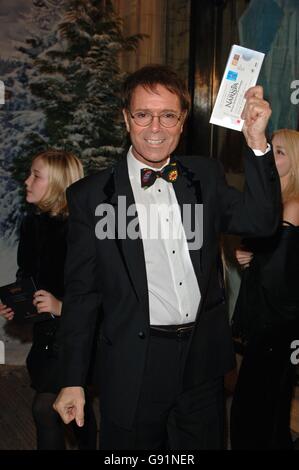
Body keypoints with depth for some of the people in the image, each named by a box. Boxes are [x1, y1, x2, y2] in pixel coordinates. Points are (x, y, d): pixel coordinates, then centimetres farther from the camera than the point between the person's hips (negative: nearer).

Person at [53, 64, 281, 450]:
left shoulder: (206, 177, 5)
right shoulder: (90, 196, -5)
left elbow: (262, 222, -6)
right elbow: (81, 292, -4)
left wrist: (257, 143, -14)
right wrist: (72, 382, -5)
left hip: (204, 363, 3)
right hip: (134, 371, -3)